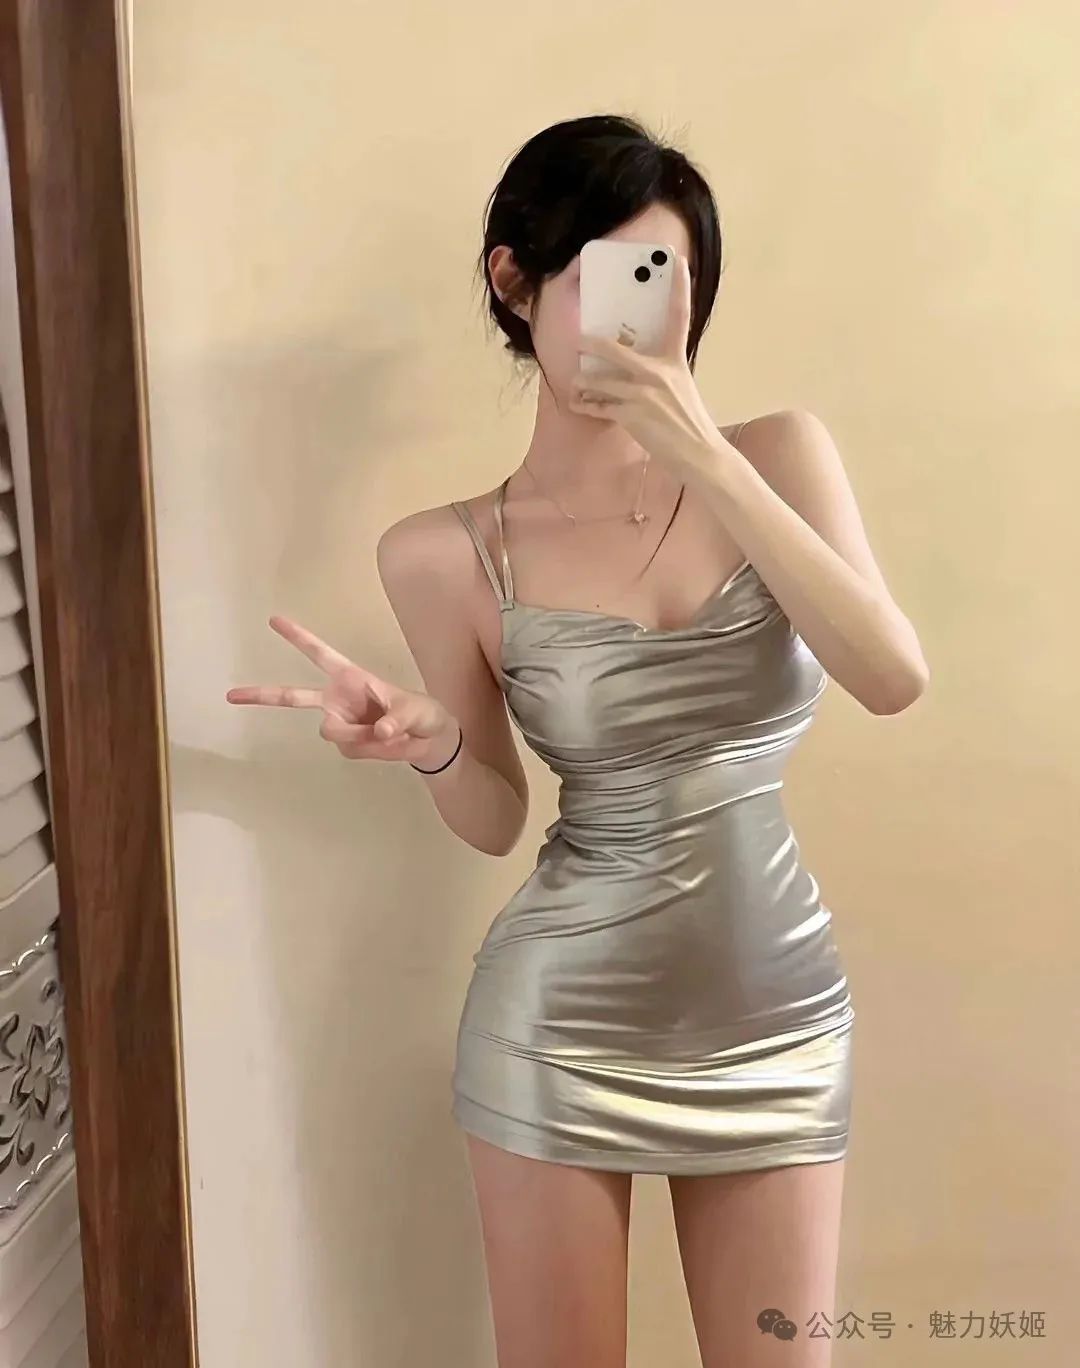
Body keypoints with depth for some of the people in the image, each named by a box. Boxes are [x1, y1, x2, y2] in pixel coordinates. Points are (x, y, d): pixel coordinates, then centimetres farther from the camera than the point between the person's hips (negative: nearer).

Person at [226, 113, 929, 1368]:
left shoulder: (777, 455, -4)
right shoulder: (447, 553, -7)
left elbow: (893, 678, -18)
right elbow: (496, 821, 3)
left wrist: (702, 451, -22)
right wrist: (428, 743, -20)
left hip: (777, 1018, 1)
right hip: (560, 1026, -1)